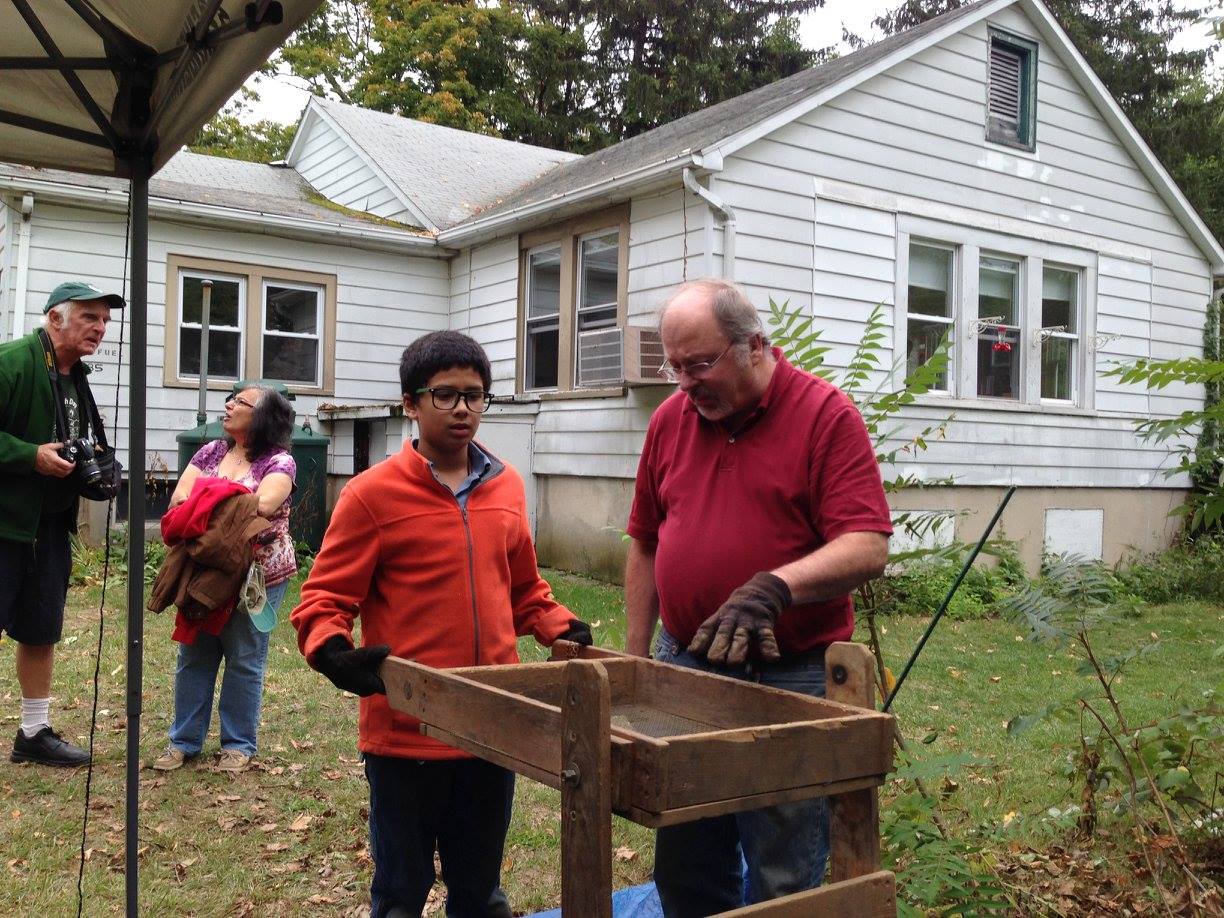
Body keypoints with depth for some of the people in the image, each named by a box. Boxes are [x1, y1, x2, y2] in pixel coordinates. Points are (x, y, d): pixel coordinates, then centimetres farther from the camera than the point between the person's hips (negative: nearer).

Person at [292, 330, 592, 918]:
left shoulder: (507, 487, 6)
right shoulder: (373, 494, -9)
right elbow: (323, 601, -7)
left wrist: (561, 629, 1)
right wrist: (333, 654, -26)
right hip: (405, 732, -4)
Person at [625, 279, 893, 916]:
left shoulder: (826, 415, -8)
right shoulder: (670, 419, 7)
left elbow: (867, 547, -16)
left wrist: (777, 586, -32)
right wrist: (635, 657, 11)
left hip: (790, 677, -4)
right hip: (682, 667, 5)